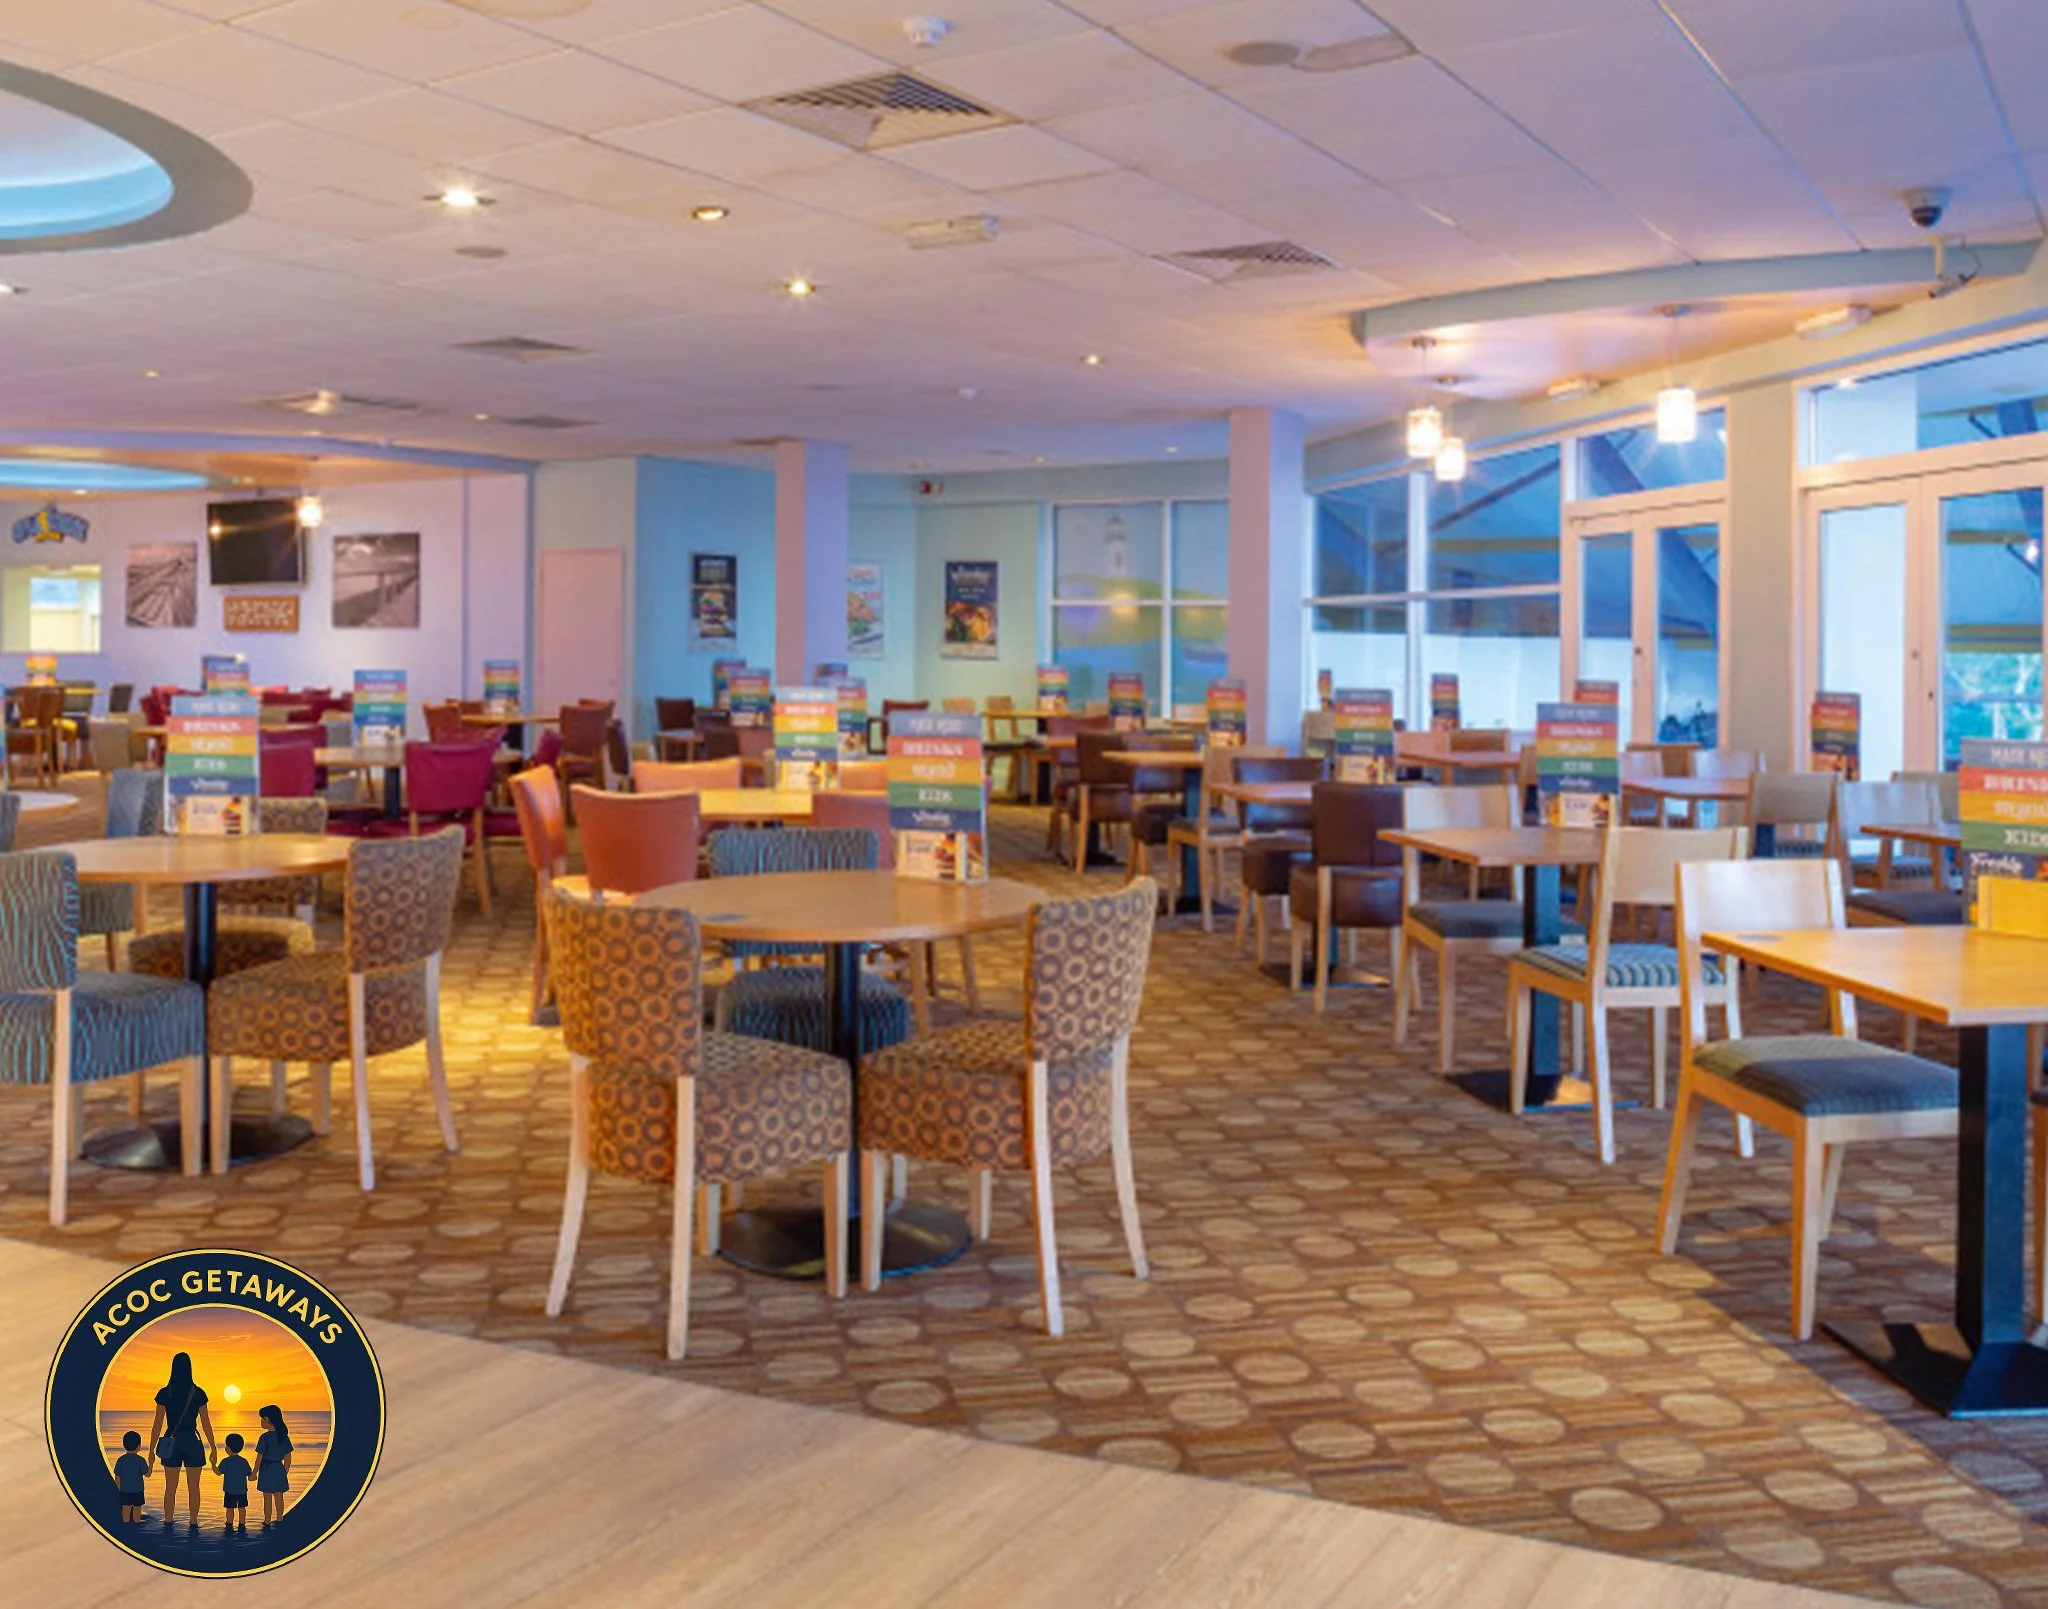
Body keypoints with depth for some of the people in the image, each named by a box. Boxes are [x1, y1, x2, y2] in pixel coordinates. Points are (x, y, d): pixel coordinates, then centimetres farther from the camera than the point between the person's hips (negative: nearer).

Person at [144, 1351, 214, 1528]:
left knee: (170, 1488, 11)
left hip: (171, 1443, 1)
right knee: (193, 1488, 7)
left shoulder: (165, 1393, -4)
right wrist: (213, 1449, 6)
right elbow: (206, 1424, -2)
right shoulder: (198, 1393, -5)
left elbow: (157, 1425, -3)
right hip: (192, 1442, -1)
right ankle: (193, 1524, 7)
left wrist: (152, 1451, 4)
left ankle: (168, 1525, 13)